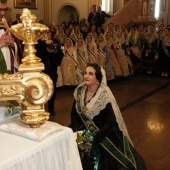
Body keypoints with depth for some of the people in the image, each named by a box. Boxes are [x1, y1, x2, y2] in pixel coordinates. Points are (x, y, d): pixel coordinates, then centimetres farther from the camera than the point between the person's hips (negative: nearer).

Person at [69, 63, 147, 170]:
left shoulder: (105, 95, -20)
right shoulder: (79, 91, -4)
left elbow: (110, 123, -18)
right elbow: (74, 112, 6)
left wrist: (93, 138, -24)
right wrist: (75, 130, -9)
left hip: (102, 133, -5)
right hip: (83, 130, 5)